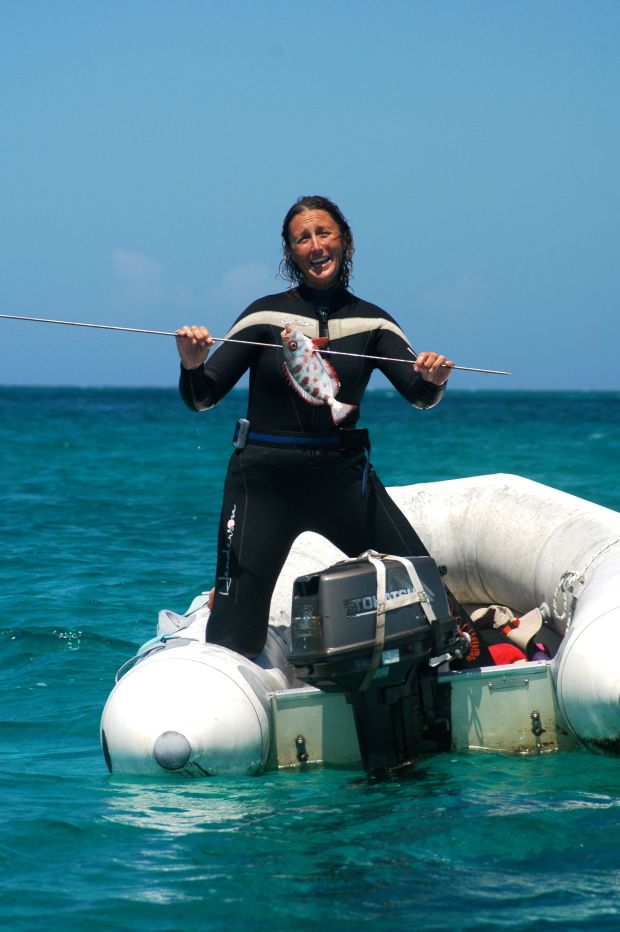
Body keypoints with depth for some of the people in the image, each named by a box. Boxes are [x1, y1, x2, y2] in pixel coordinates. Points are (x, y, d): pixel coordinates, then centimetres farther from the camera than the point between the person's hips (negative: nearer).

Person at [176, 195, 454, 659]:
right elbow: (202, 398, -3)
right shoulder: (266, 315, 0)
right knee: (233, 638, -9)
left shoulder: (371, 322, 7)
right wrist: (192, 365, -26)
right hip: (266, 478, -2)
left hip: (343, 476, 2)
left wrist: (434, 380, -26)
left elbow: (419, 394, -3)